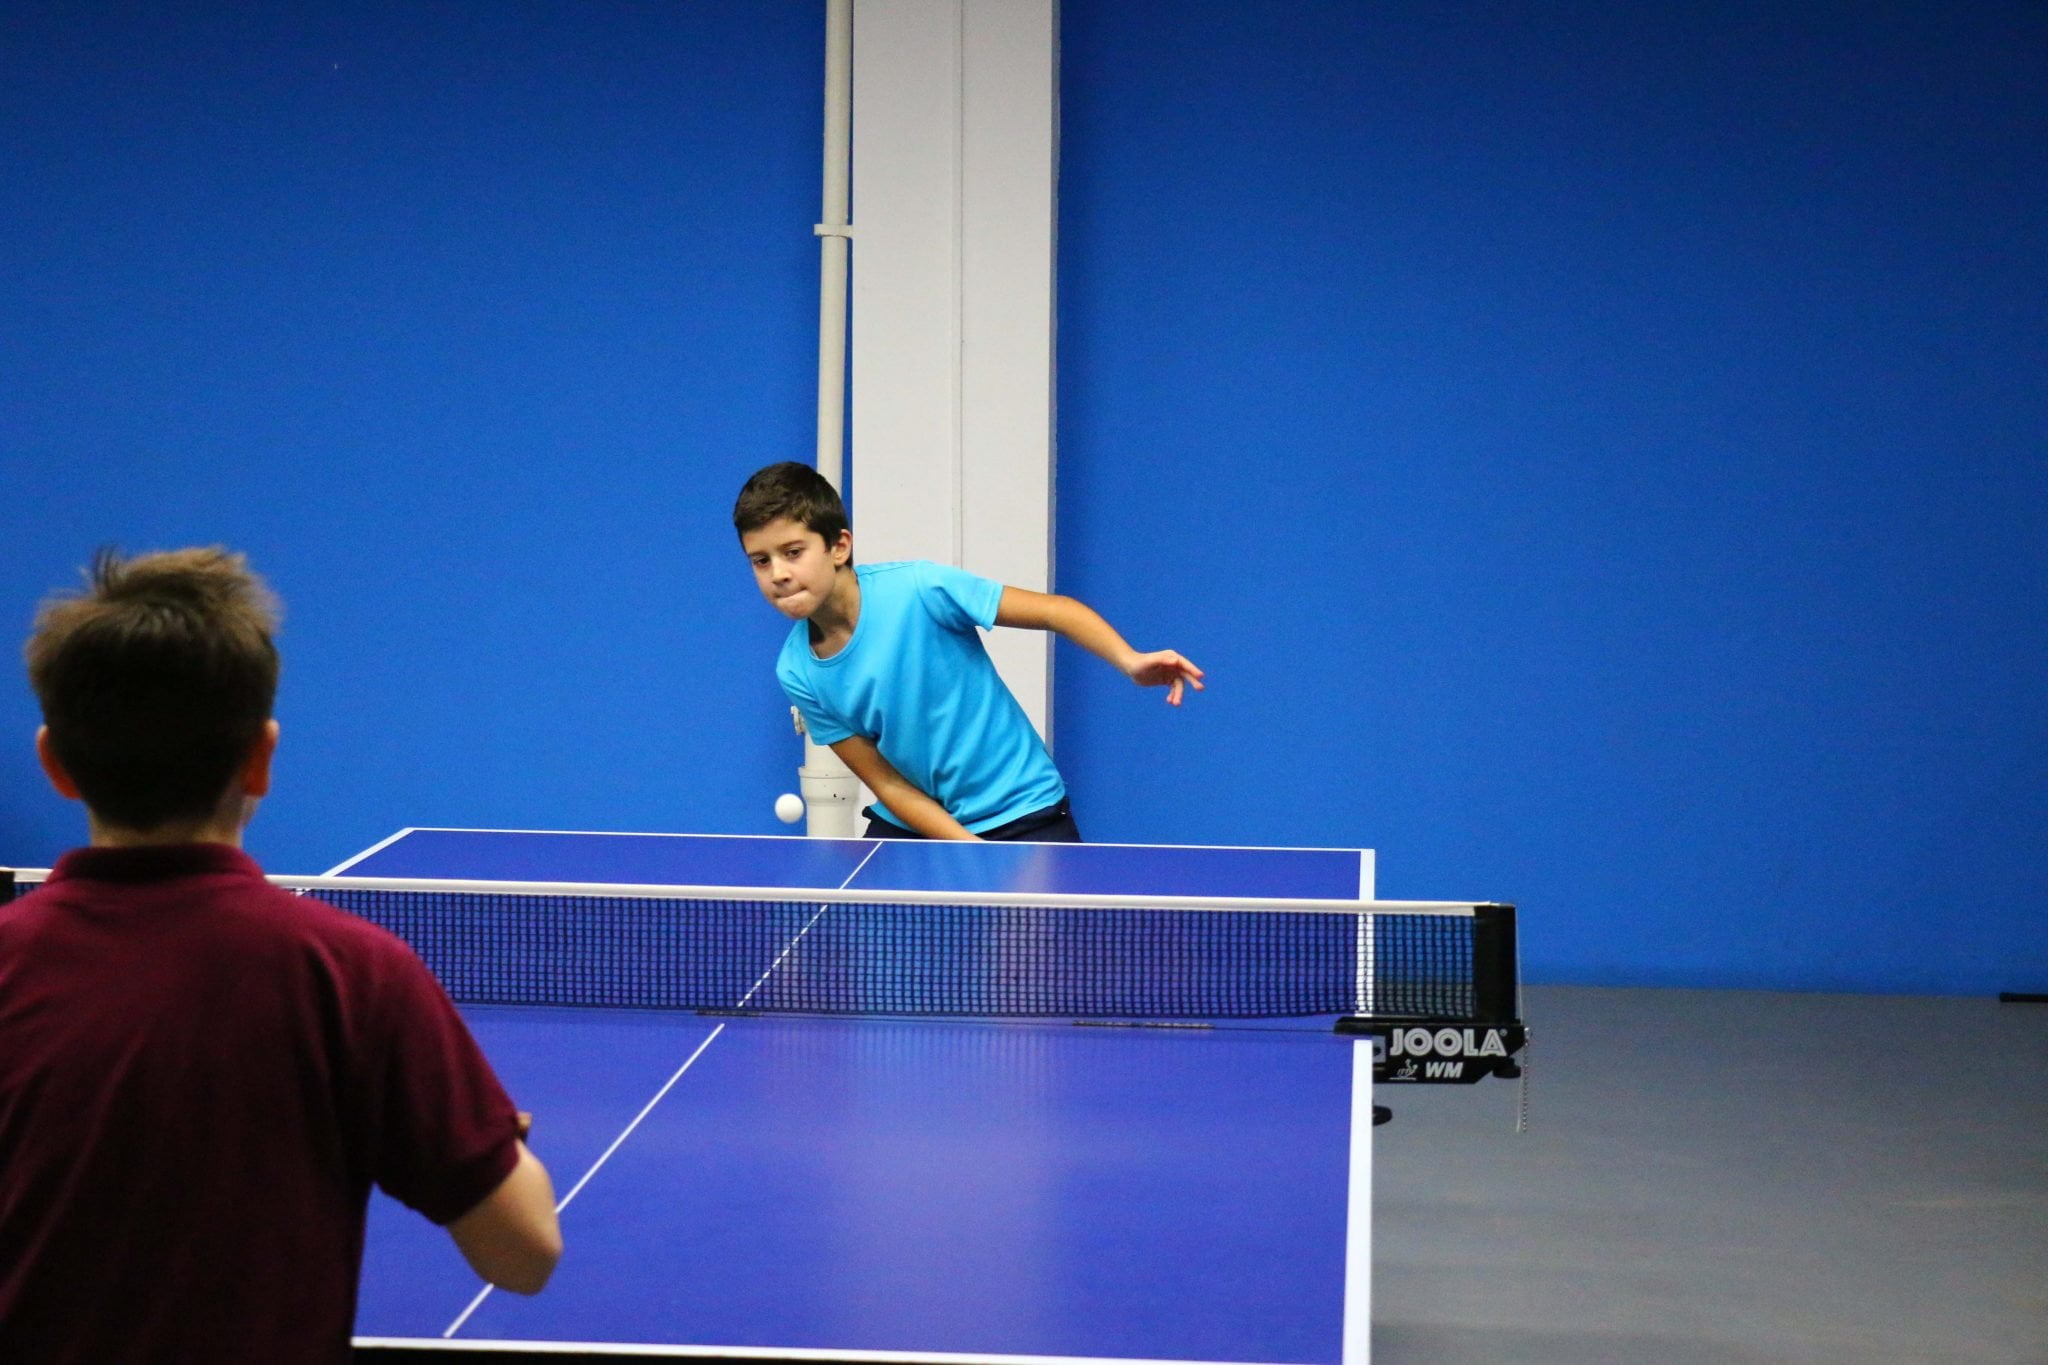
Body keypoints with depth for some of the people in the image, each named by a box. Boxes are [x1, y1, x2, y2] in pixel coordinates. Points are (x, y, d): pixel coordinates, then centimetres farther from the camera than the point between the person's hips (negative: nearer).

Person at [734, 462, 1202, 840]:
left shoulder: (916, 589, -21)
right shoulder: (796, 672, -9)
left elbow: (1054, 610, -18)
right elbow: (886, 782, -6)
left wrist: (1130, 662, -37)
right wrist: (975, 853, -18)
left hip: (1020, 813, -4)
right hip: (910, 828, 4)